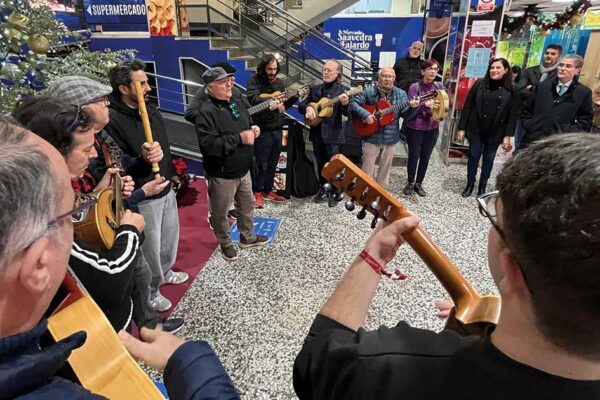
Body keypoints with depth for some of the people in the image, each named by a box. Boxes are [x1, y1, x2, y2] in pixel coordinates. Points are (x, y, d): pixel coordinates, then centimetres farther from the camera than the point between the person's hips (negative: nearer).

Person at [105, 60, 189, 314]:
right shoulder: (111, 120, -22)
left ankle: (164, 271, 49)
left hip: (166, 189, 8)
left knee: (170, 234, 23)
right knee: (150, 246, 8)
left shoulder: (151, 110, 5)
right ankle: (150, 290, 31)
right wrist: (141, 159, -37)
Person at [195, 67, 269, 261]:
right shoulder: (207, 112, -21)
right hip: (222, 175, -8)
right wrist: (239, 138, -29)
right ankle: (225, 243, 35)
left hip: (243, 170, 8)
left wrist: (253, 130, -2)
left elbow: (246, 127, 23)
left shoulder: (237, 104, 6)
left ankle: (247, 237, 44)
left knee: (247, 205, 23)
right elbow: (208, 145, -32)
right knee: (220, 213, 11)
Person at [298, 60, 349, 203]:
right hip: (317, 132, 4)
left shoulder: (343, 90, -2)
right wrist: (308, 107, -13)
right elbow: (301, 106, 10)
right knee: (320, 162, 13)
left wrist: (345, 104, -32)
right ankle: (324, 189, 27)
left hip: (333, 133, -4)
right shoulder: (315, 88, 10)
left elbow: (347, 113, -10)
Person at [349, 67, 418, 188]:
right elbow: (353, 102, -9)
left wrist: (412, 107, -26)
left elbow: (405, 114, -4)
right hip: (371, 137, -2)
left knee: (385, 168, 15)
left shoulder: (401, 94, 0)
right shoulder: (369, 91, -6)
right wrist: (365, 114, -23)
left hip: (390, 139, 3)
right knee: (367, 169, 7)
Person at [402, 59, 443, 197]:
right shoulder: (415, 87, -11)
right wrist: (425, 104, -33)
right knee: (414, 156, 6)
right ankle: (410, 183, 25)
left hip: (432, 128, 4)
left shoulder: (439, 86, 1)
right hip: (415, 128, -4)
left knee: (425, 157, 12)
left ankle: (419, 184, 29)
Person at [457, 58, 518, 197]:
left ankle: (482, 185, 28)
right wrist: (462, 128, -7)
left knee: (489, 159, 13)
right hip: (476, 130, 0)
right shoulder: (480, 84, -3)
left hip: (495, 133, 1)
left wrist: (507, 136, -10)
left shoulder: (511, 90, -3)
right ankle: (470, 183, 25)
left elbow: (513, 115, -4)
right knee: (473, 157, 8)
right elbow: (467, 107, -4)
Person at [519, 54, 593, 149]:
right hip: (532, 138, 2)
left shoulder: (584, 92, 2)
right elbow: (527, 110, 13)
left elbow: (585, 120, 4)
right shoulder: (542, 86, 8)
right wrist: (528, 126, 1)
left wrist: (567, 134, -8)